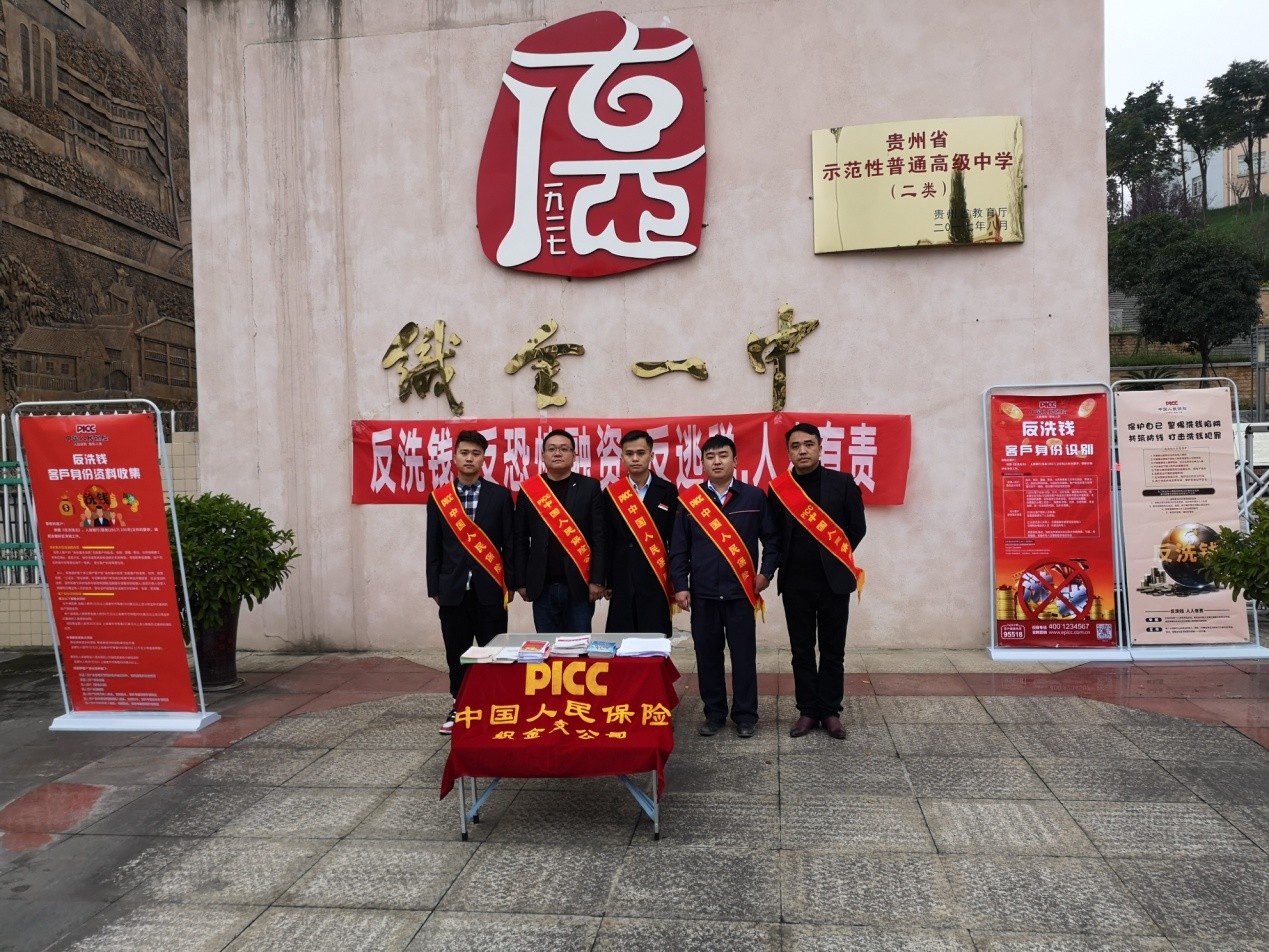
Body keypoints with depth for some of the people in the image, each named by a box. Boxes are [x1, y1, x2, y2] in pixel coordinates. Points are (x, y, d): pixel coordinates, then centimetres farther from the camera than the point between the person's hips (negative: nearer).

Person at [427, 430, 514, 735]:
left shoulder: (500, 495, 1)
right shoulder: (438, 497, 5)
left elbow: (509, 543, 2)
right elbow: (433, 546, 6)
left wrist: (510, 583, -1)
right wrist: (434, 587, 4)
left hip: (489, 587, -1)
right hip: (453, 588, 2)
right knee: (456, 652, 8)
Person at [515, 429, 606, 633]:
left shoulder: (590, 487, 1)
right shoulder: (528, 489, 5)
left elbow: (599, 537, -2)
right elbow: (521, 540, 6)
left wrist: (597, 580, -8)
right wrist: (522, 582, 2)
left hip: (579, 585, -1)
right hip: (542, 586, 1)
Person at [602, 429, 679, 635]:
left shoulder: (667, 491, 2)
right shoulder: (612, 493, 5)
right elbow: (607, 541, 4)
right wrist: (606, 581, 3)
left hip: (656, 579, -1)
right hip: (622, 580, 1)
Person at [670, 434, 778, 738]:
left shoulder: (754, 497, 1)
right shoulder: (689, 500, 3)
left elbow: (771, 539, 5)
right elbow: (678, 548, 2)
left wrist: (766, 572, -4)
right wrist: (680, 585, -4)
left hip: (741, 591, -1)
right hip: (702, 593, 1)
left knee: (744, 654, 5)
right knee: (707, 654, 9)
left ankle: (745, 714, 16)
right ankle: (714, 713, 21)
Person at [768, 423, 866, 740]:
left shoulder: (842, 483, -2)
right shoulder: (778, 488, 2)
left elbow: (857, 527, 3)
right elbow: (774, 534, 9)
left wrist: (835, 559, 7)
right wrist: (790, 561, 5)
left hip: (833, 580, -1)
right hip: (795, 582, 1)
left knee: (832, 650, 7)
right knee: (802, 651, 8)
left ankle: (831, 711, 17)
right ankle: (808, 711, 17)